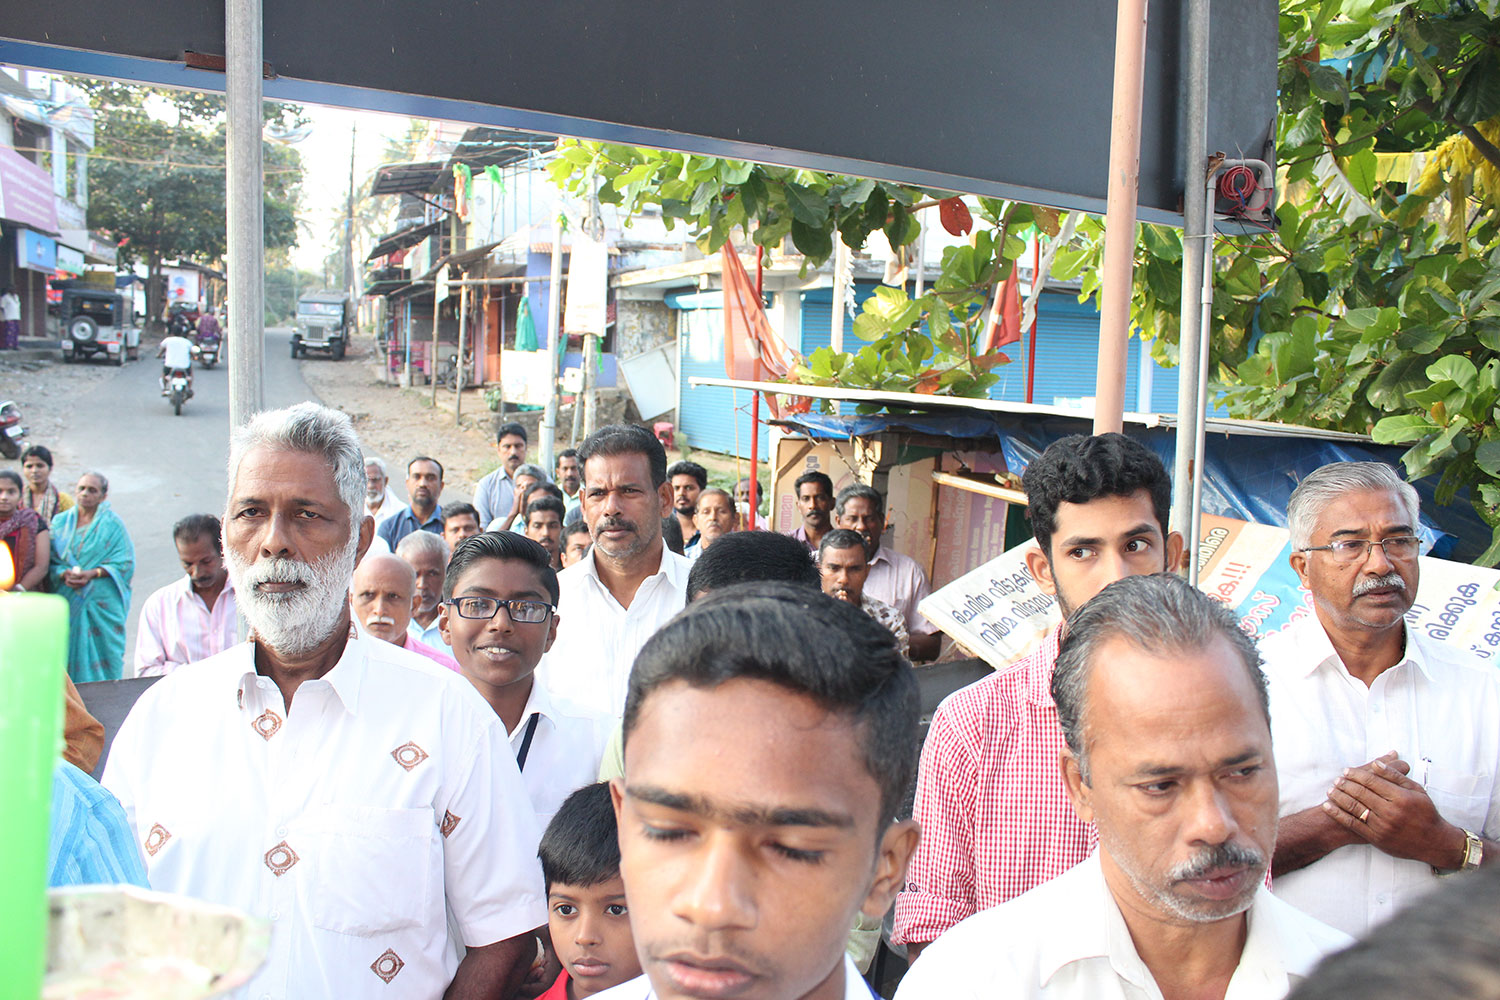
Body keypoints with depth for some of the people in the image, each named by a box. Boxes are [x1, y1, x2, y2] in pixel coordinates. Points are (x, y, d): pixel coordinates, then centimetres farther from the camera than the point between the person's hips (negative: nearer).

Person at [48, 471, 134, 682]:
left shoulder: (112, 523, 3)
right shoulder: (60, 521, 12)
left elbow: (124, 562, -5)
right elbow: (50, 560, 8)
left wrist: (92, 574, -17)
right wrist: (65, 574, -13)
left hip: (102, 602, -2)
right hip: (67, 600, 2)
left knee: (102, 653, -3)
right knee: (69, 655, 0)